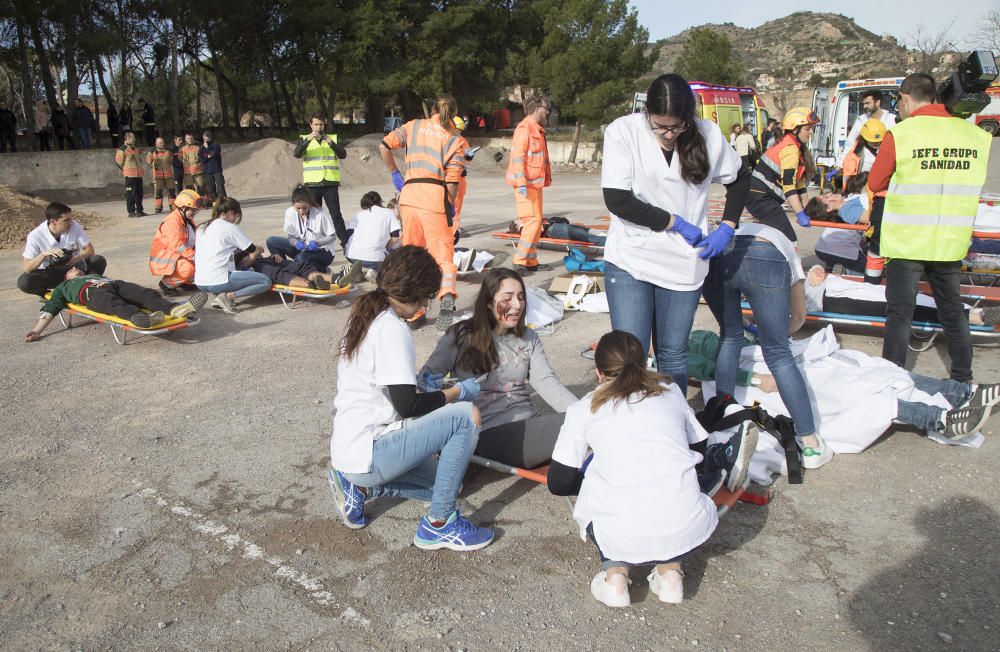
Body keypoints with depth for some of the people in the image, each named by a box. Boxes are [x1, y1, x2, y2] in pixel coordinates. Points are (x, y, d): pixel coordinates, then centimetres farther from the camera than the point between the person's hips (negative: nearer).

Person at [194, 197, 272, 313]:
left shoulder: (202, 227, 16)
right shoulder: (230, 227, -3)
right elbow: (254, 252, -1)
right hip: (218, 281, -8)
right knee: (266, 282, 0)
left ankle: (221, 293, 7)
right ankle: (228, 296, -13)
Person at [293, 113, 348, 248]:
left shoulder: (333, 137, 12)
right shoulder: (304, 138, 10)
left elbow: (343, 154, -2)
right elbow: (297, 154, -8)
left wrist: (331, 142, -17)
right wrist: (308, 139, -19)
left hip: (331, 183, 0)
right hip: (312, 184, 0)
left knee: (336, 215, -4)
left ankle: (346, 243, -4)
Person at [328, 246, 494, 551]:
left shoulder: (367, 317, 10)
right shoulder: (392, 329, -19)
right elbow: (407, 405, -20)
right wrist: (458, 391, -7)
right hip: (366, 454, -10)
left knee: (448, 482, 20)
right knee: (466, 415, -18)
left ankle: (360, 486, 14)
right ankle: (438, 524, -8)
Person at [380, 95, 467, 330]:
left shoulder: (414, 126, 12)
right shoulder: (455, 139, 3)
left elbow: (384, 145, 6)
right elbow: (452, 179, -4)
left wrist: (394, 173, 15)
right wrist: (451, 206, 8)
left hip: (409, 192, 3)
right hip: (435, 195, -3)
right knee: (442, 251, 1)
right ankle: (448, 295, -25)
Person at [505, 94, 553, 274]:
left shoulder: (537, 129, 19)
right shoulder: (525, 128, -12)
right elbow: (517, 156, -20)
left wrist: (545, 179, 23)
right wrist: (521, 183, -25)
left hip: (535, 183, 10)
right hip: (526, 184, -10)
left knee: (536, 222, 12)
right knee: (533, 221, -14)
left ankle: (531, 261, 19)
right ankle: (519, 261, -9)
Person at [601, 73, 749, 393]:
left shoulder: (708, 135, -1)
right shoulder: (623, 132, -9)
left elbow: (739, 178, 16)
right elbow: (617, 199, -15)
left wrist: (727, 227, 4)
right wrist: (675, 222, -11)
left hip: (683, 263, 2)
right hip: (630, 259, -2)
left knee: (673, 355, 11)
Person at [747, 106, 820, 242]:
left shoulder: (795, 147, 16)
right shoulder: (790, 148, -15)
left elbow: (798, 181, 14)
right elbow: (788, 185, -25)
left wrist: (807, 210, 10)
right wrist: (800, 214, -30)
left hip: (762, 196, 11)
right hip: (760, 197, -11)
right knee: (788, 239, -16)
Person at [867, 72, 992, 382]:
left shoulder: (901, 133, -12)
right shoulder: (977, 135, 1)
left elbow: (875, 184, -4)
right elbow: (976, 184, 13)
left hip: (906, 242, -4)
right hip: (951, 242, 4)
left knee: (900, 313, 5)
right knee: (953, 310, 18)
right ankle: (962, 377, 27)